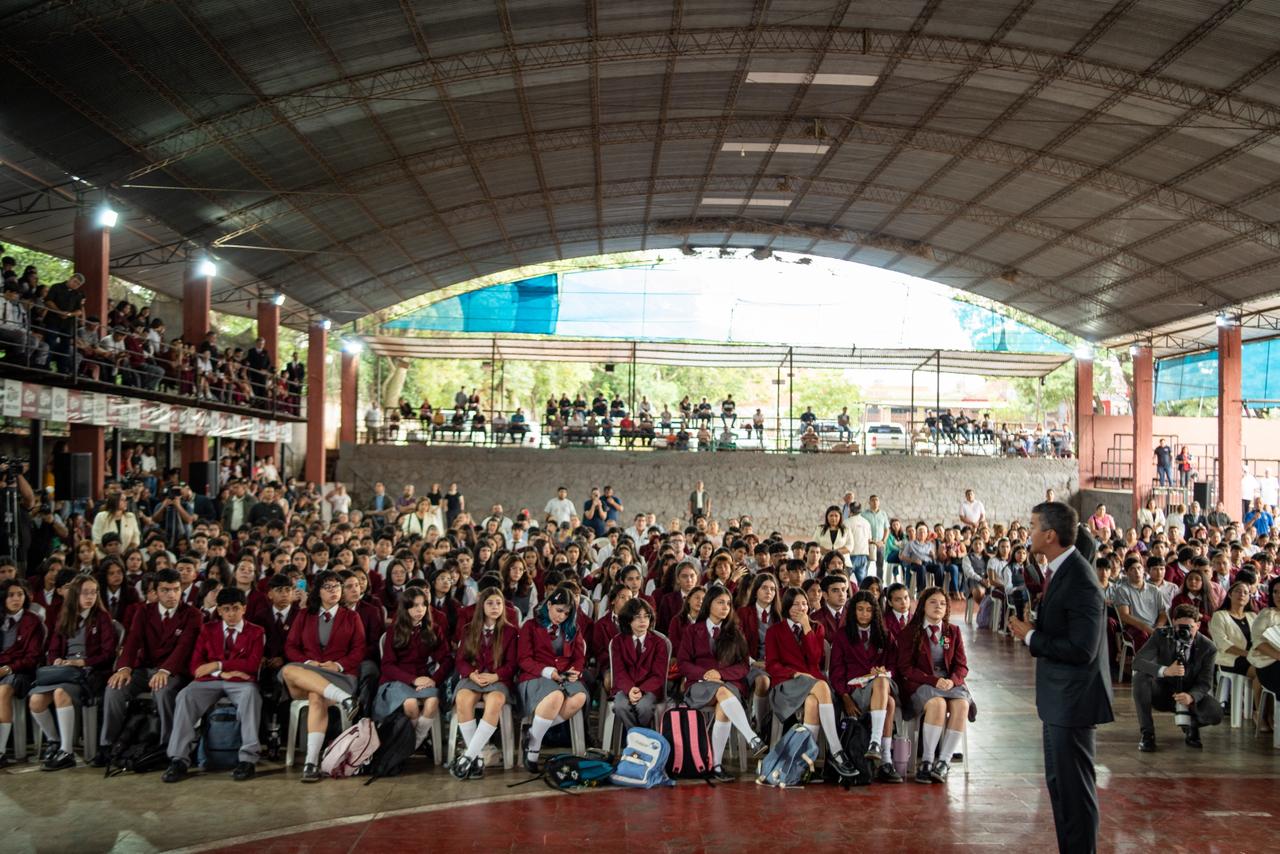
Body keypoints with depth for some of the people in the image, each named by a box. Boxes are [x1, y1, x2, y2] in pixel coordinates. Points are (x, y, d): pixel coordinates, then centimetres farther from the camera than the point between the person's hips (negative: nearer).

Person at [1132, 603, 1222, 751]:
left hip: (1191, 694, 0)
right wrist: (1165, 671, -41)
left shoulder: (1207, 647, -13)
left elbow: (1205, 683, -13)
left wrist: (1191, 697, -36)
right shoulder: (1161, 636, -13)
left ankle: (1192, 725, 11)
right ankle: (1147, 733, -18)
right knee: (1140, 676, -30)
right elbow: (1137, 661, -23)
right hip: (1163, 692, 0)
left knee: (1215, 715, -29)